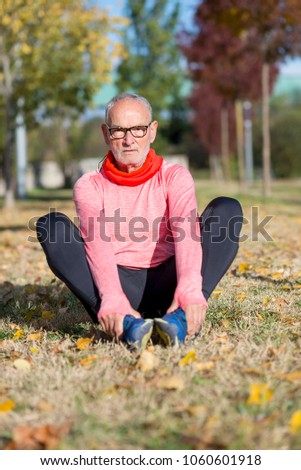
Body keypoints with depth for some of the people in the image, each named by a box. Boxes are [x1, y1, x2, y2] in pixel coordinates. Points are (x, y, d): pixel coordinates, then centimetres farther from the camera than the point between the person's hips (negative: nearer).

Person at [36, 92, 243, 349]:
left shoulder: (174, 176, 5)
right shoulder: (89, 185, 5)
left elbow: (186, 232, -16)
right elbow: (97, 243, -15)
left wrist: (189, 290, -36)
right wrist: (112, 299, -36)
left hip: (166, 284, 0)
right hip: (119, 284, 0)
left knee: (227, 208, -16)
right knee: (51, 225, -20)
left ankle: (180, 316, -36)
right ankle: (124, 320, -39)